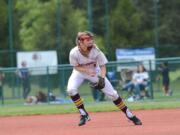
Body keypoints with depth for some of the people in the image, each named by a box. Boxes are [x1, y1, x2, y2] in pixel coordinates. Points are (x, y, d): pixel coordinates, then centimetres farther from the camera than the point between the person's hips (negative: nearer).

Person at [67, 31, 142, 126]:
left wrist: (102, 78, -35)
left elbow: (102, 66, -18)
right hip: (80, 72, 0)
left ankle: (130, 115, 7)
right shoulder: (74, 53, -30)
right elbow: (76, 67, -16)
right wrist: (87, 71, -34)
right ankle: (84, 115, -11)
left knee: (112, 93, -6)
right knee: (71, 89, -28)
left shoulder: (96, 51, -28)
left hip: (95, 72, 0)